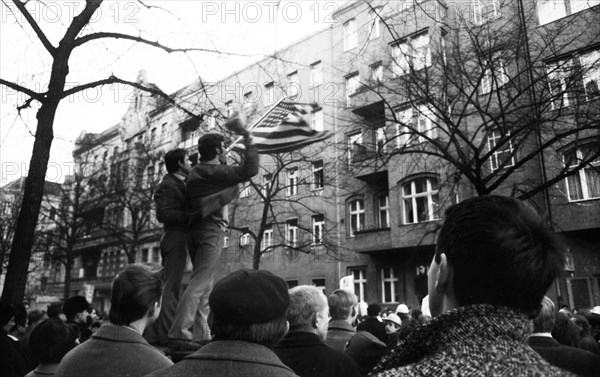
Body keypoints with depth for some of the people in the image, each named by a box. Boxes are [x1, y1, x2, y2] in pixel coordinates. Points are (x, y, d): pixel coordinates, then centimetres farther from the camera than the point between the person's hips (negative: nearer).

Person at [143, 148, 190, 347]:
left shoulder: (179, 184, 22)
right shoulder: (168, 185, -8)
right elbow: (163, 214, -19)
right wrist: (190, 215, -18)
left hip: (174, 238, 10)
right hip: (175, 236, -10)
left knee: (166, 285, 12)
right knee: (171, 286, -9)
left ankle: (152, 332, 19)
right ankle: (168, 334, -7)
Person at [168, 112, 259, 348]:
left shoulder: (195, 173, 18)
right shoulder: (214, 172, -10)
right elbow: (250, 170, -17)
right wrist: (247, 139, -10)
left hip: (195, 229, 10)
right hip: (211, 231, -9)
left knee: (205, 285, 12)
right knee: (199, 283, -13)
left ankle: (201, 334, 11)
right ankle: (179, 333, -16)